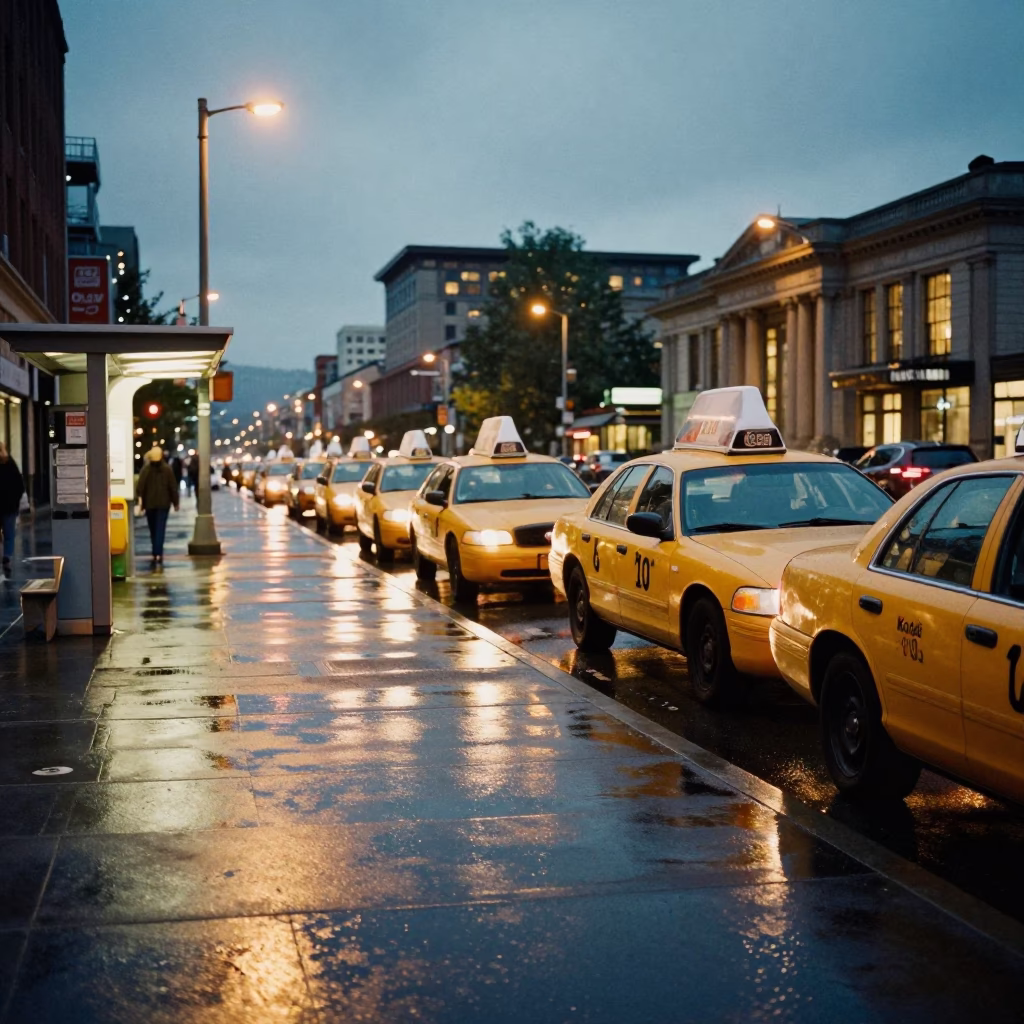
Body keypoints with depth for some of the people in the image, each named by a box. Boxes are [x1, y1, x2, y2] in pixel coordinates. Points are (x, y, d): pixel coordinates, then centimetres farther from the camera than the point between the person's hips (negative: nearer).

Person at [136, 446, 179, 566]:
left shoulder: (146, 469, -4)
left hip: (149, 503, 1)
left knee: (153, 530, 14)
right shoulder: (167, 469, -3)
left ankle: (156, 553, 23)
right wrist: (175, 502, 7)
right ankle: (158, 554, -18)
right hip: (163, 503, -1)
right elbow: (173, 487, -1)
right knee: (160, 529, -5)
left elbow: (140, 487, -9)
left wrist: (141, 501, -6)